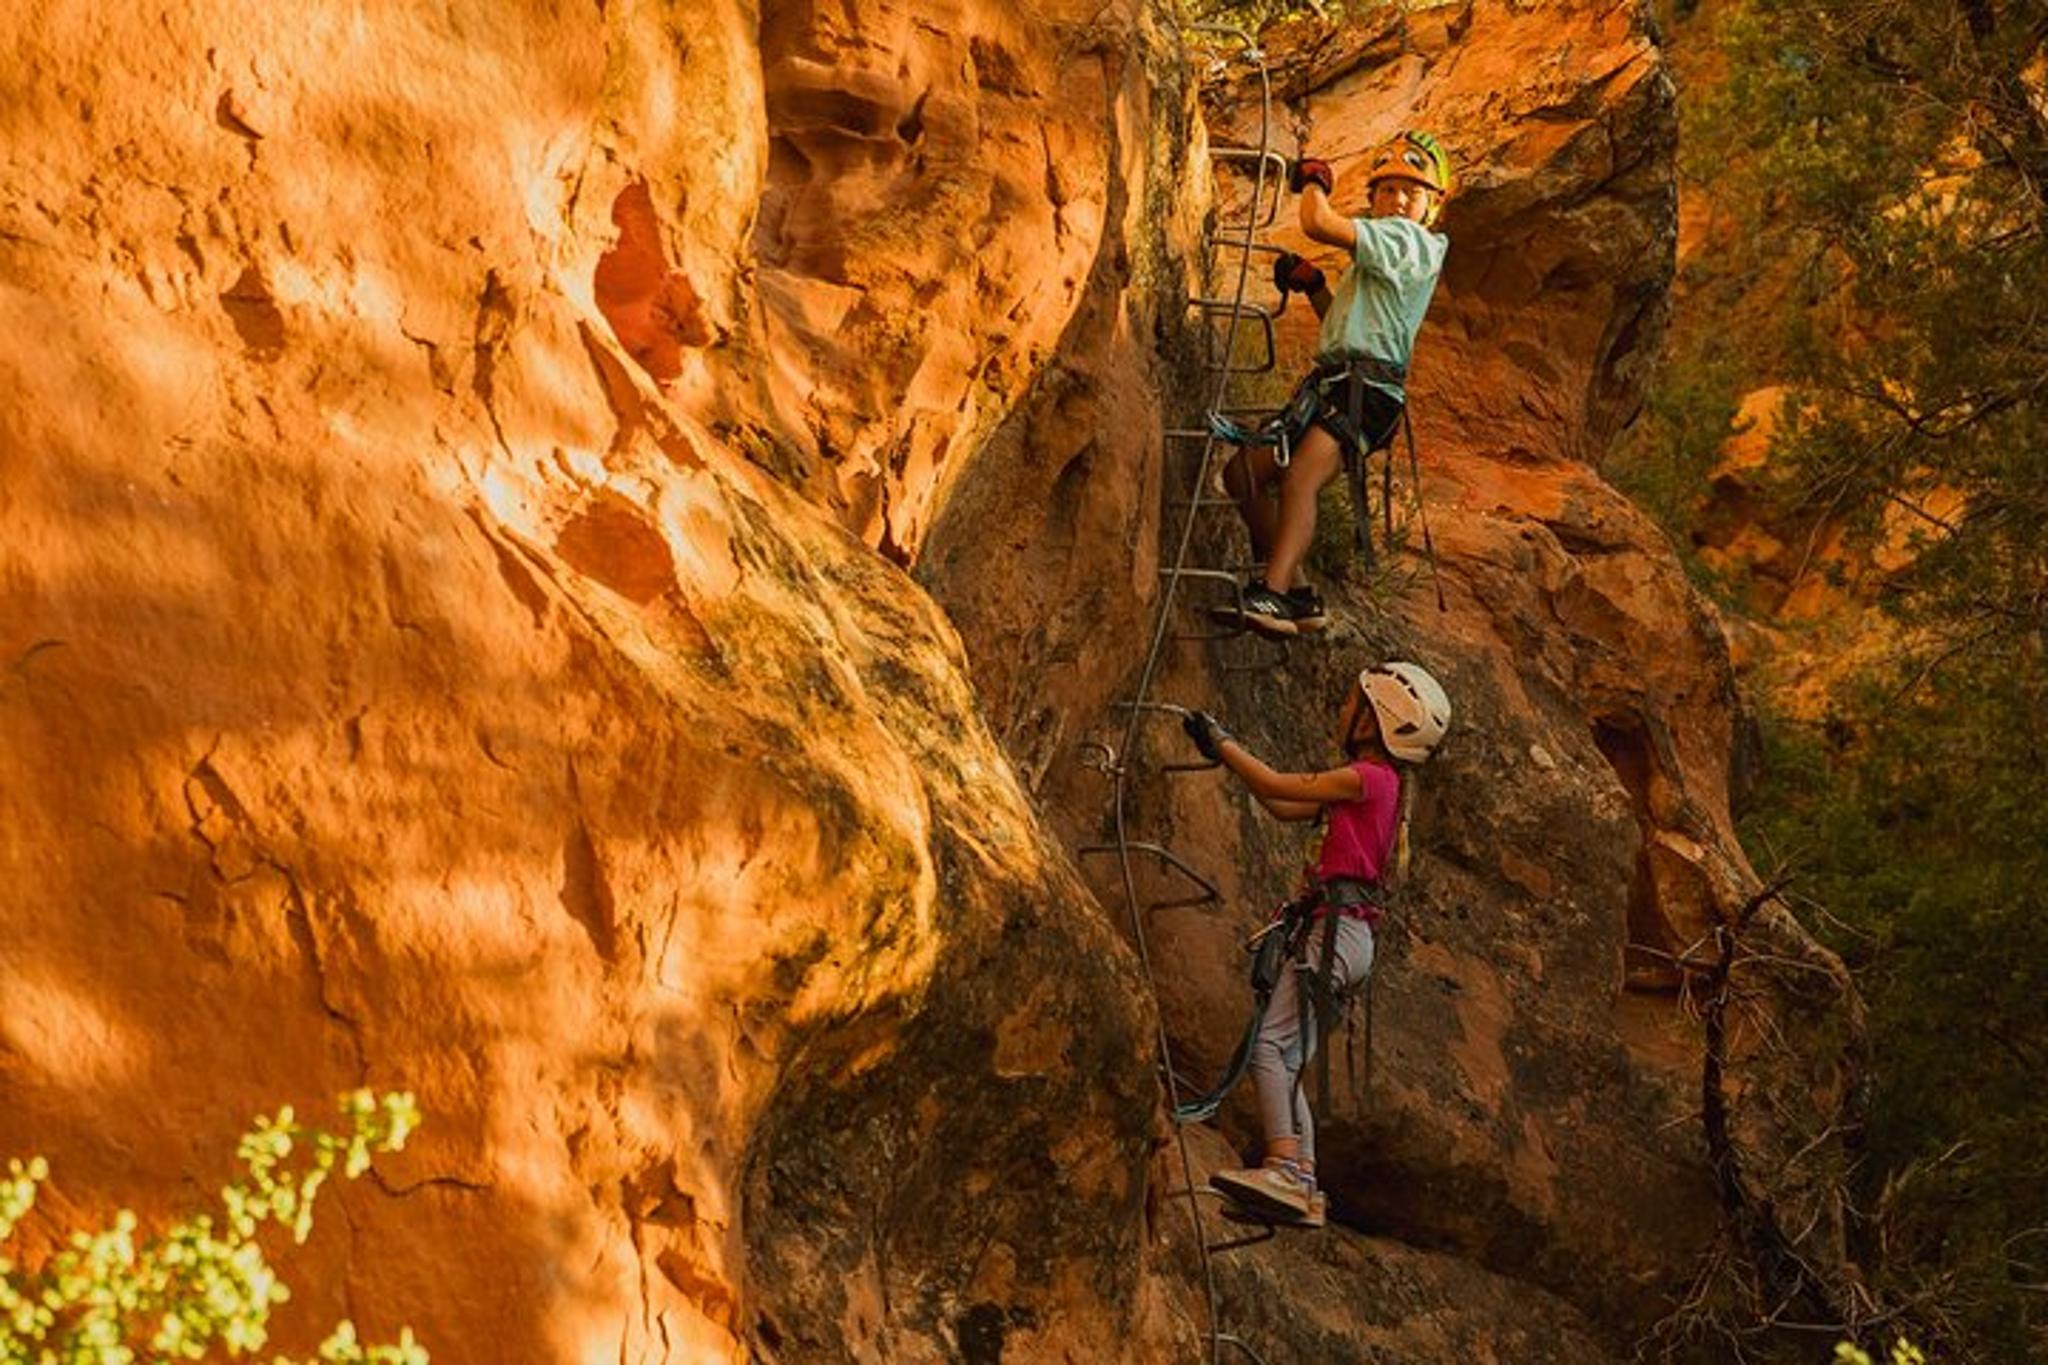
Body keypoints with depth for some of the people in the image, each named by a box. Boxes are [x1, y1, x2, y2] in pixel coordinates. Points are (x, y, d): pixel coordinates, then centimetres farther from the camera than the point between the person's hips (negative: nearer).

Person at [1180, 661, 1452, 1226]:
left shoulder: (1370, 778, -7)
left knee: (1271, 1045, -19)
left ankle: (1285, 1171, -31)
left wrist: (1220, 741, 5)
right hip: (1341, 933, 10)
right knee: (1288, 1062, 7)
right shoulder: (1377, 785, 21)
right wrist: (1223, 751, 25)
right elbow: (1284, 808, 26)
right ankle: (1304, 1189, 3)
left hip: (1337, 928, -10)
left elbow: (1278, 787, -6)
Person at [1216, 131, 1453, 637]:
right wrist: (1313, 286, 19)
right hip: (1331, 384, 11)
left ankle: (1272, 595, -44)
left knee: (1298, 478, -31)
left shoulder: (1405, 238, -4)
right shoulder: (1380, 258, 28)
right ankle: (1298, 595, 5)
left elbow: (1318, 224, -15)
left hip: (1366, 387, -11)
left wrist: (1313, 183, 5)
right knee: (1242, 473, 7)